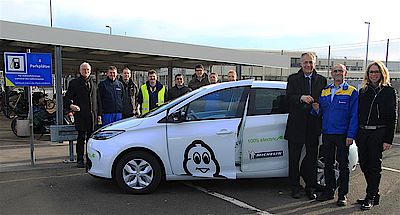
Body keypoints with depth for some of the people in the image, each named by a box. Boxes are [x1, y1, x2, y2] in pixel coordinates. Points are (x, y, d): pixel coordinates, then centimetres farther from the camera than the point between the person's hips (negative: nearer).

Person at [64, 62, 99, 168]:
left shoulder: (94, 84, 18)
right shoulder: (74, 83, 5)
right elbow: (66, 98, 2)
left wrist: (98, 114, 14)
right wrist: (71, 105, -20)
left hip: (93, 116, 4)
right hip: (80, 115, -4)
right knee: (81, 138, -1)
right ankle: (80, 160, 7)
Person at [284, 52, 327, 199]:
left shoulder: (322, 80, 8)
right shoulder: (293, 79, 4)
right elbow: (288, 98, -8)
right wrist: (301, 98, -25)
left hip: (313, 125, 1)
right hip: (296, 125, -1)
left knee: (312, 158, 8)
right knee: (294, 158, 7)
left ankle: (310, 188, 20)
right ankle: (295, 188, 20)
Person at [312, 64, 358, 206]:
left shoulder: (351, 92, -2)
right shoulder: (324, 91, 12)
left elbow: (354, 115, -7)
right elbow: (320, 113, 16)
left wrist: (351, 135, -14)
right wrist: (316, 109, -7)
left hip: (342, 135, -4)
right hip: (327, 134, 5)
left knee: (343, 165, 5)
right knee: (328, 164, 12)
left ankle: (342, 195, 15)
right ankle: (329, 191, 24)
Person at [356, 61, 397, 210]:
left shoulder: (388, 91, 0)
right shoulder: (363, 91, 13)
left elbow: (391, 117, -5)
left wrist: (388, 139, -11)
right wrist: (357, 135, 9)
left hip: (378, 133, -5)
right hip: (362, 133, 5)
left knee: (374, 165, 2)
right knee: (364, 164, 8)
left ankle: (371, 197, 13)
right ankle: (373, 195, 24)